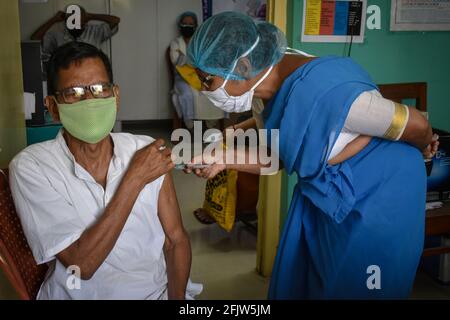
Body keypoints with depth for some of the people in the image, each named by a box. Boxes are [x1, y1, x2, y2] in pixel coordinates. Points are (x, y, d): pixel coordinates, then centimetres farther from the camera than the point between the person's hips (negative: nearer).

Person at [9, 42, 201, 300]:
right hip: (78, 294, -2)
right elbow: (82, 264, -17)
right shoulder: (31, 167, -11)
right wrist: (135, 179, -17)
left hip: (159, 290, 2)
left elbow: (176, 240, 3)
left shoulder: (148, 152, -3)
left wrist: (177, 296, -12)